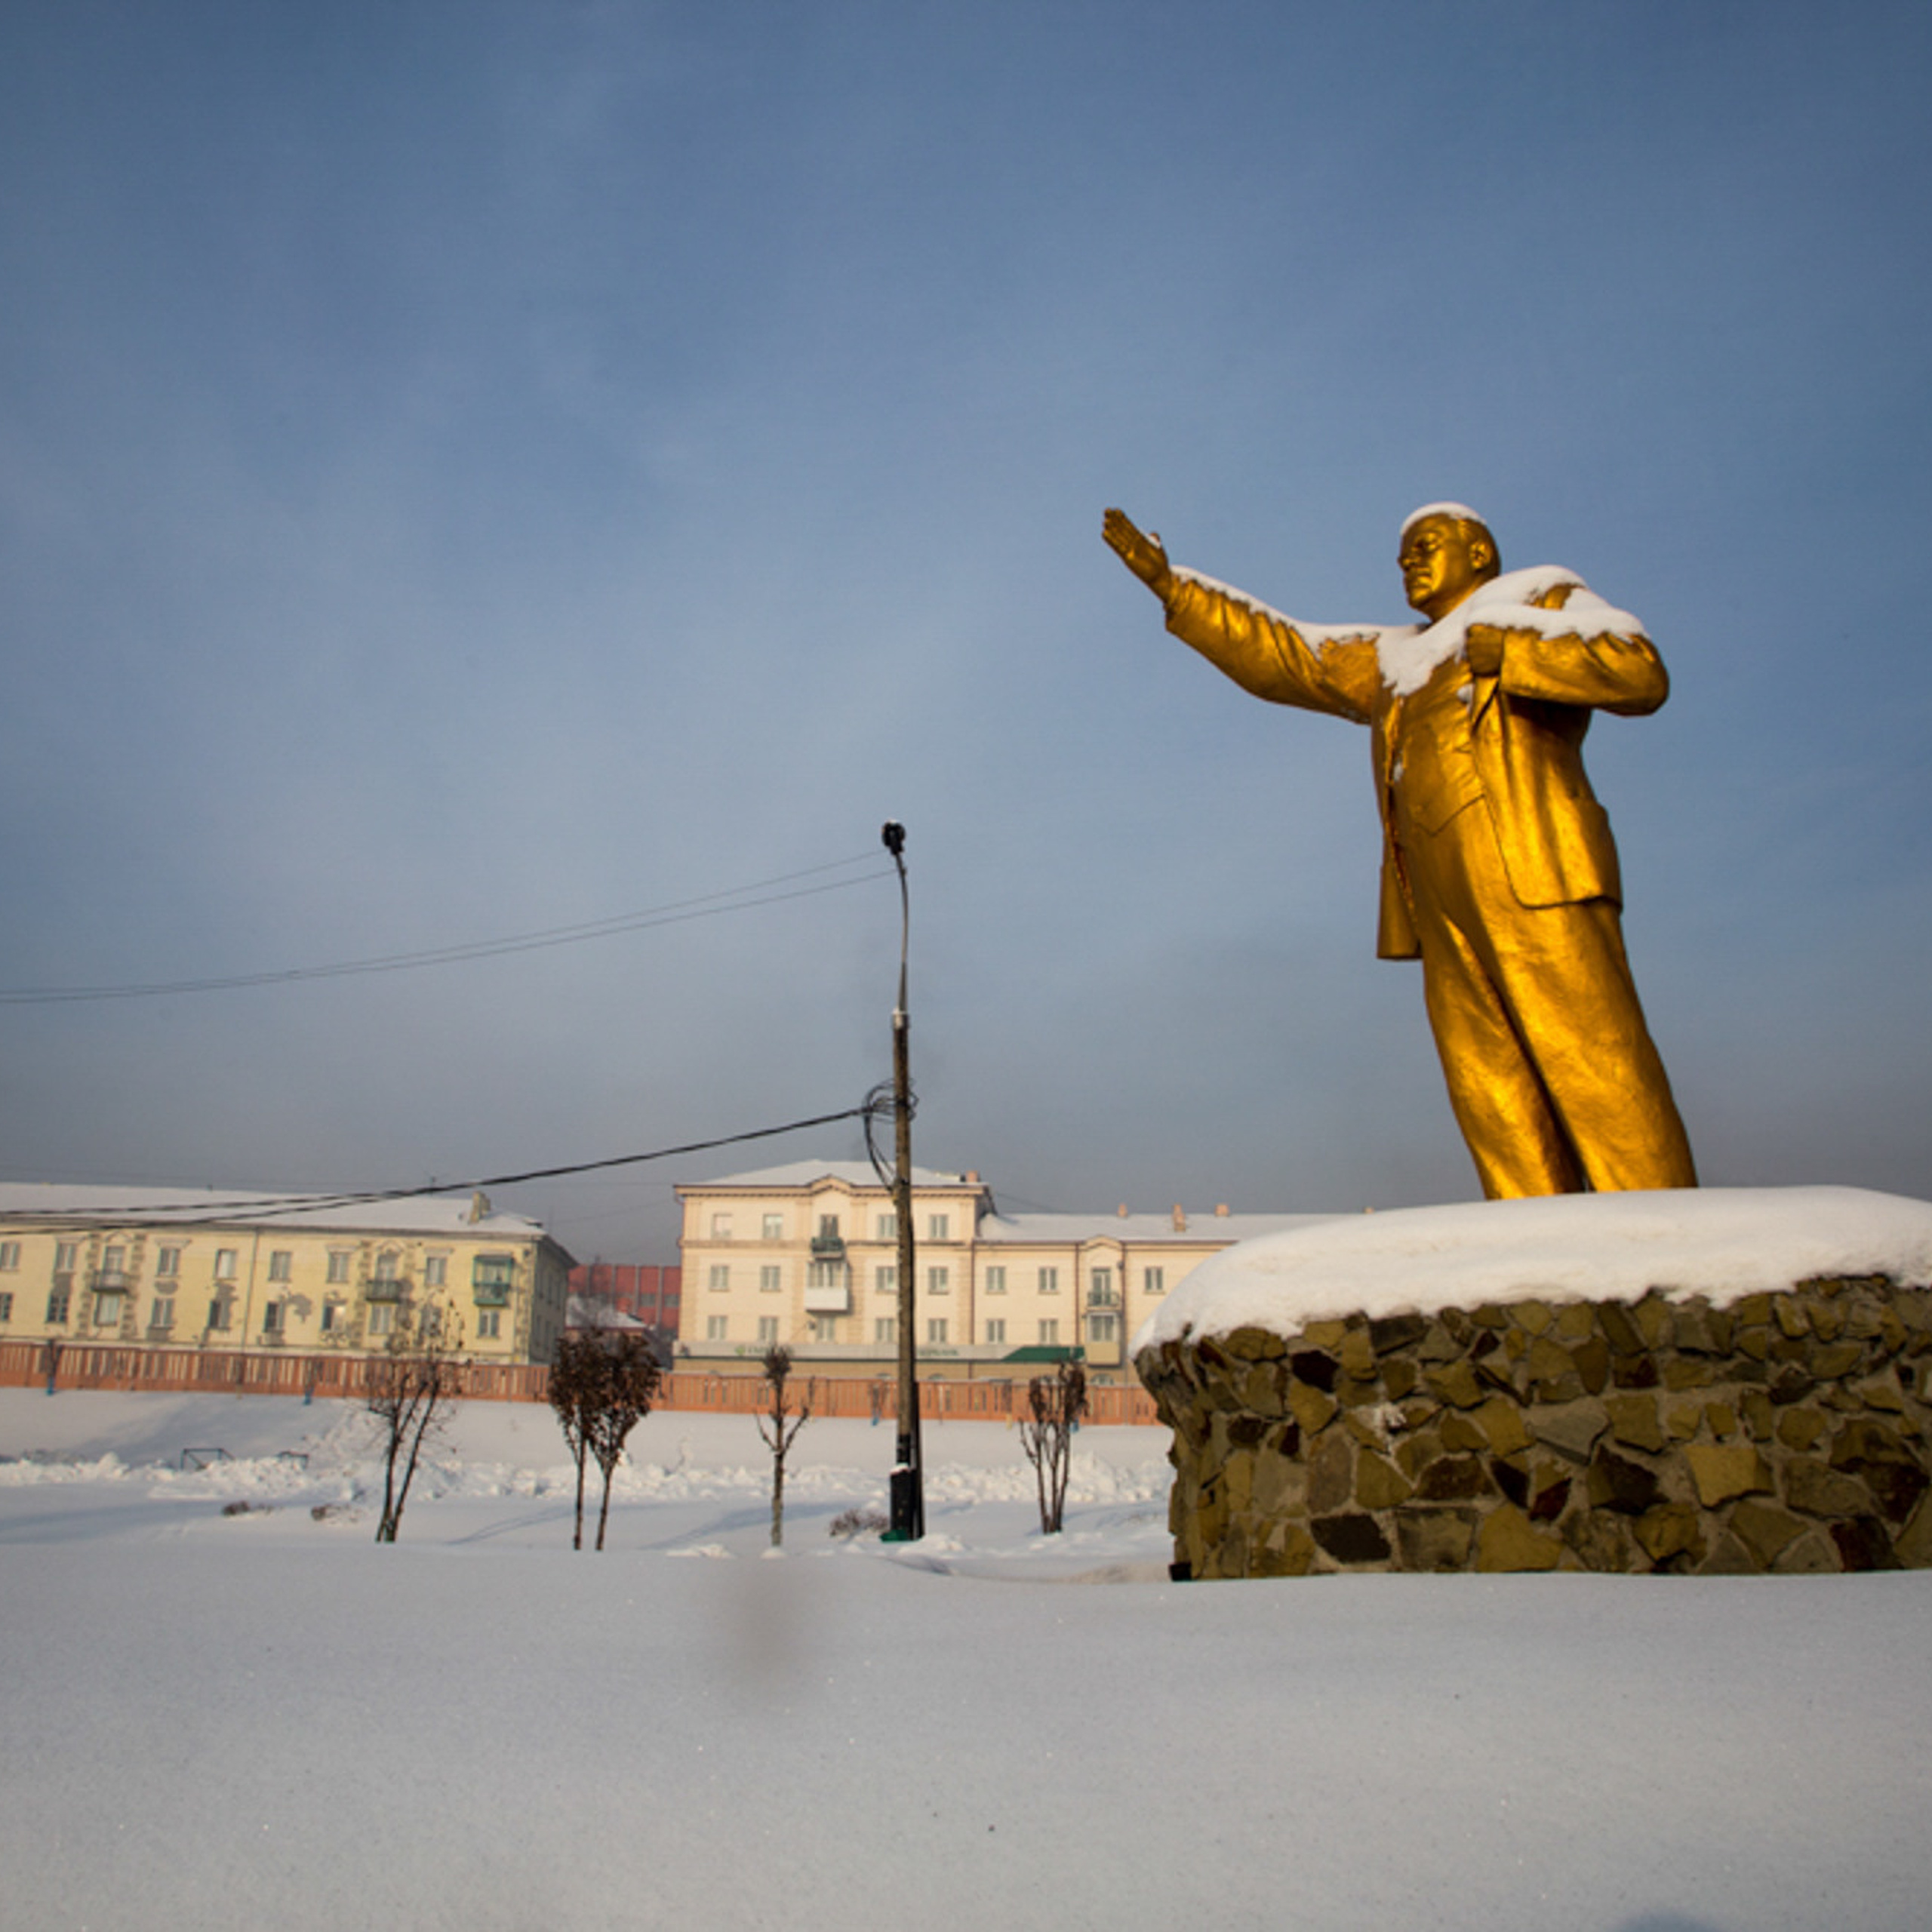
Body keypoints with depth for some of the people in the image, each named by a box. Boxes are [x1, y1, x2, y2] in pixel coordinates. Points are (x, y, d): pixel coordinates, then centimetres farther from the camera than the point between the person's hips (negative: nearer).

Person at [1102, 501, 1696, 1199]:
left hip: (1533, 875, -6)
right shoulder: (1394, 661, 31)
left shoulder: (1547, 603, 15)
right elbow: (1278, 653, 28)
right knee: (1494, 1105, -3)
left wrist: (1503, 650, -6)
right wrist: (1168, 583, 24)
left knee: (1597, 1075, -14)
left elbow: (1638, 673, -3)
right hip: (1446, 905, 6)